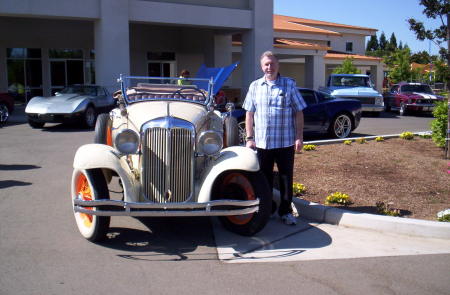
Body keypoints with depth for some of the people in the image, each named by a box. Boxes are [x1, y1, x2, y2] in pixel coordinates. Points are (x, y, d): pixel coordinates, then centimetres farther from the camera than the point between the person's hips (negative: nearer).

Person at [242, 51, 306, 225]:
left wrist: (299, 137, -4)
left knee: (286, 178, 6)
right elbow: (249, 113, 9)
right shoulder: (255, 86, 8)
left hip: (286, 142, -1)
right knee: (264, 178, 11)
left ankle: (286, 211, 20)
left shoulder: (290, 85, 3)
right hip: (261, 142, 2)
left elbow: (298, 112, 2)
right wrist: (249, 138, 2)